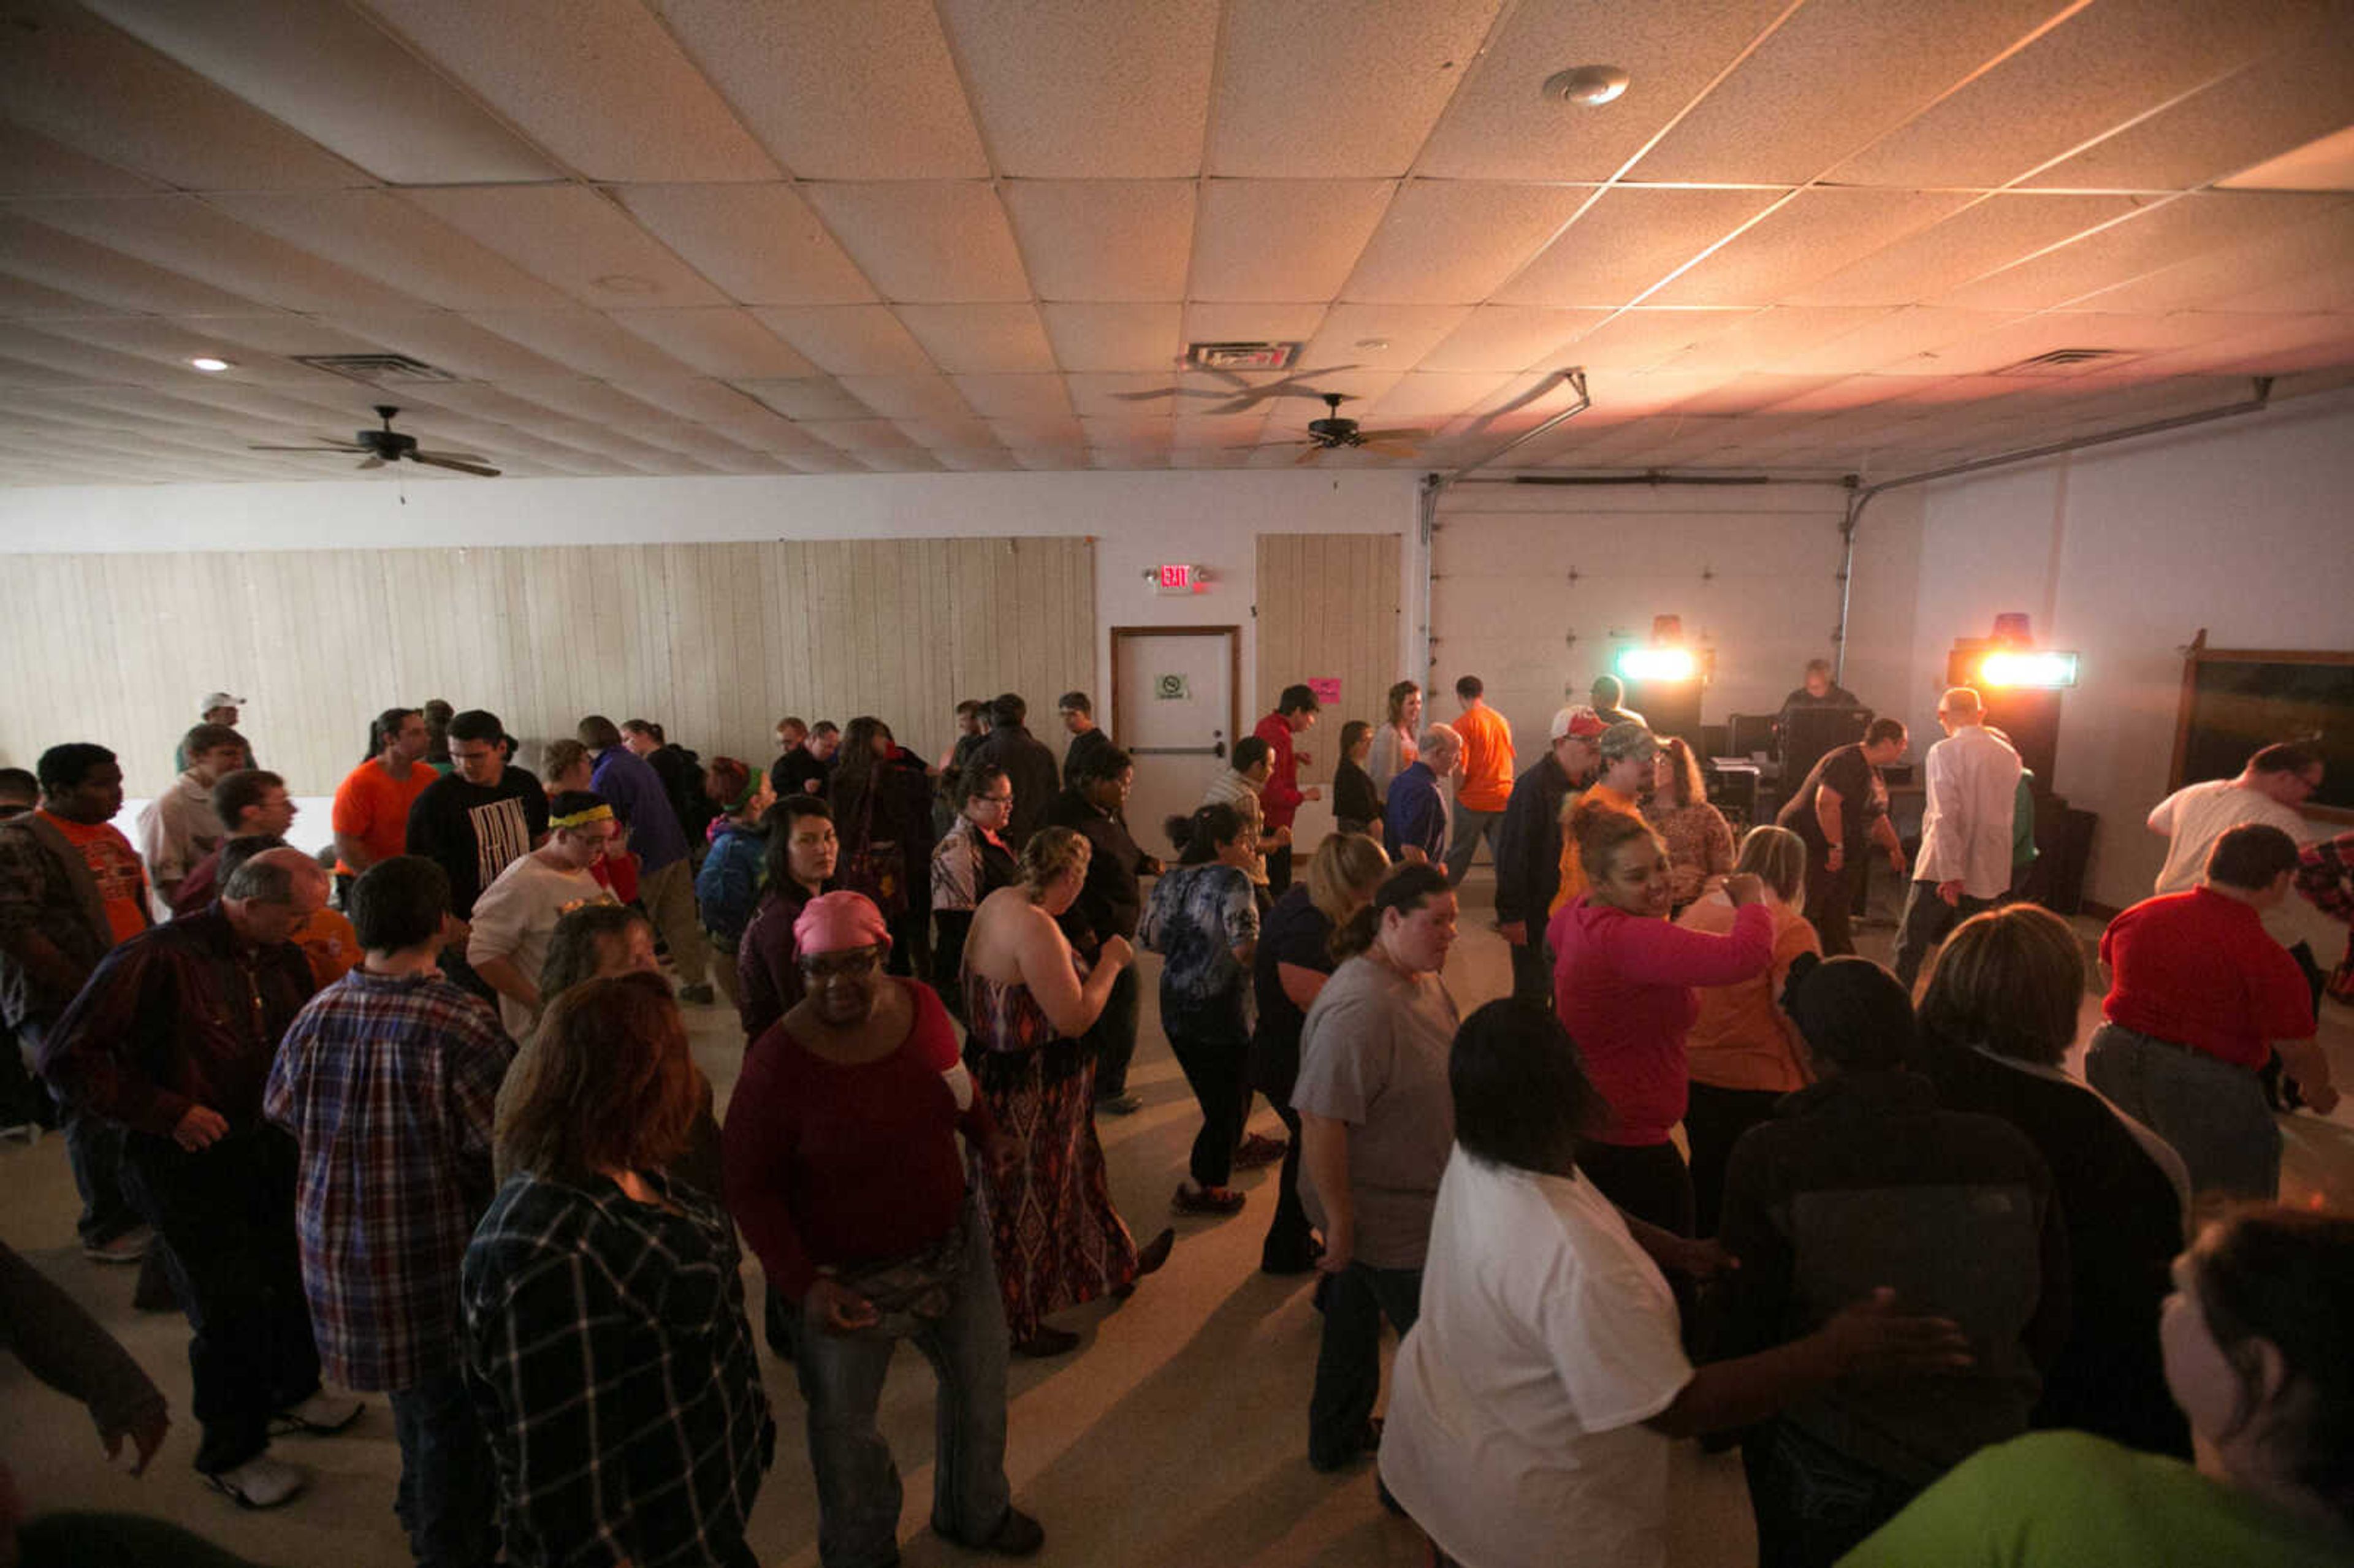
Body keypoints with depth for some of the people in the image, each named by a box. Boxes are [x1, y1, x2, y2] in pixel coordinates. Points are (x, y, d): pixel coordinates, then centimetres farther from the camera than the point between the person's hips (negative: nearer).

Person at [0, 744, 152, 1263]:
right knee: (96, 1114, 0)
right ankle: (107, 1231, 15)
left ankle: (143, 1210, 25)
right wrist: (87, 989, -19)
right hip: (61, 1007, -7)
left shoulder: (110, 835, 14)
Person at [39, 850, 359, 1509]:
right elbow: (67, 1058, -18)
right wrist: (168, 1112, -19)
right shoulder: (159, 959, -21)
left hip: (266, 1149, 6)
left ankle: (294, 1390, 45)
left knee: (295, 1274, 18)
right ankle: (231, 1452, 25)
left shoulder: (283, 961, 0)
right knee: (229, 1309, 2)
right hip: (189, 1164, -6)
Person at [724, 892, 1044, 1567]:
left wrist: (990, 1135, -4)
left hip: (953, 1244, 5)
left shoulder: (920, 1005, -12)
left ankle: (975, 1511, 57)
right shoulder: (779, 1060, -25)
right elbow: (749, 1187, -17)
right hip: (850, 1278, -4)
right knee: (844, 1424, 20)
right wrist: (804, 1284, -24)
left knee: (981, 1386, 24)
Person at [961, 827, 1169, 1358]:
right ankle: (1021, 1327, 32)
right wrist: (1110, 962, -14)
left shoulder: (997, 902, 0)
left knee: (1077, 1171, 27)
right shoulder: (1036, 929, -30)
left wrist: (1089, 961, 15)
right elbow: (1075, 1018, -27)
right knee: (1028, 1206, 10)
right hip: (1029, 1094, -10)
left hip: (997, 1070, 10)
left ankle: (1117, 1265, 49)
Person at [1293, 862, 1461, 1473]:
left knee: (1357, 1319, 25)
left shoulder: (1424, 980, 0)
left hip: (1411, 1202, 9)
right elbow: (1321, 1120, -31)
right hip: (1386, 1217, -9)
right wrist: (1340, 1223, -25)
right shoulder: (1359, 1008, -32)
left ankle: (1338, 1439, 47)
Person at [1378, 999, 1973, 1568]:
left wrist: (1669, 1249, -4)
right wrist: (1835, 1352, -27)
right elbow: (1674, 1411, -30)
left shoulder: (1475, 1153, -16)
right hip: (1526, 1508, -6)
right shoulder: (1577, 1265, -42)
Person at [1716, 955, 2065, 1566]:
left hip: (1825, 1468, -3)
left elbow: (1743, 1320, -15)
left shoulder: (1770, 1157, -23)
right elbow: (2051, 1319, 0)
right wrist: (1997, 1401, 19)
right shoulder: (2010, 1153, -14)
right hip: (1988, 1466, 3)